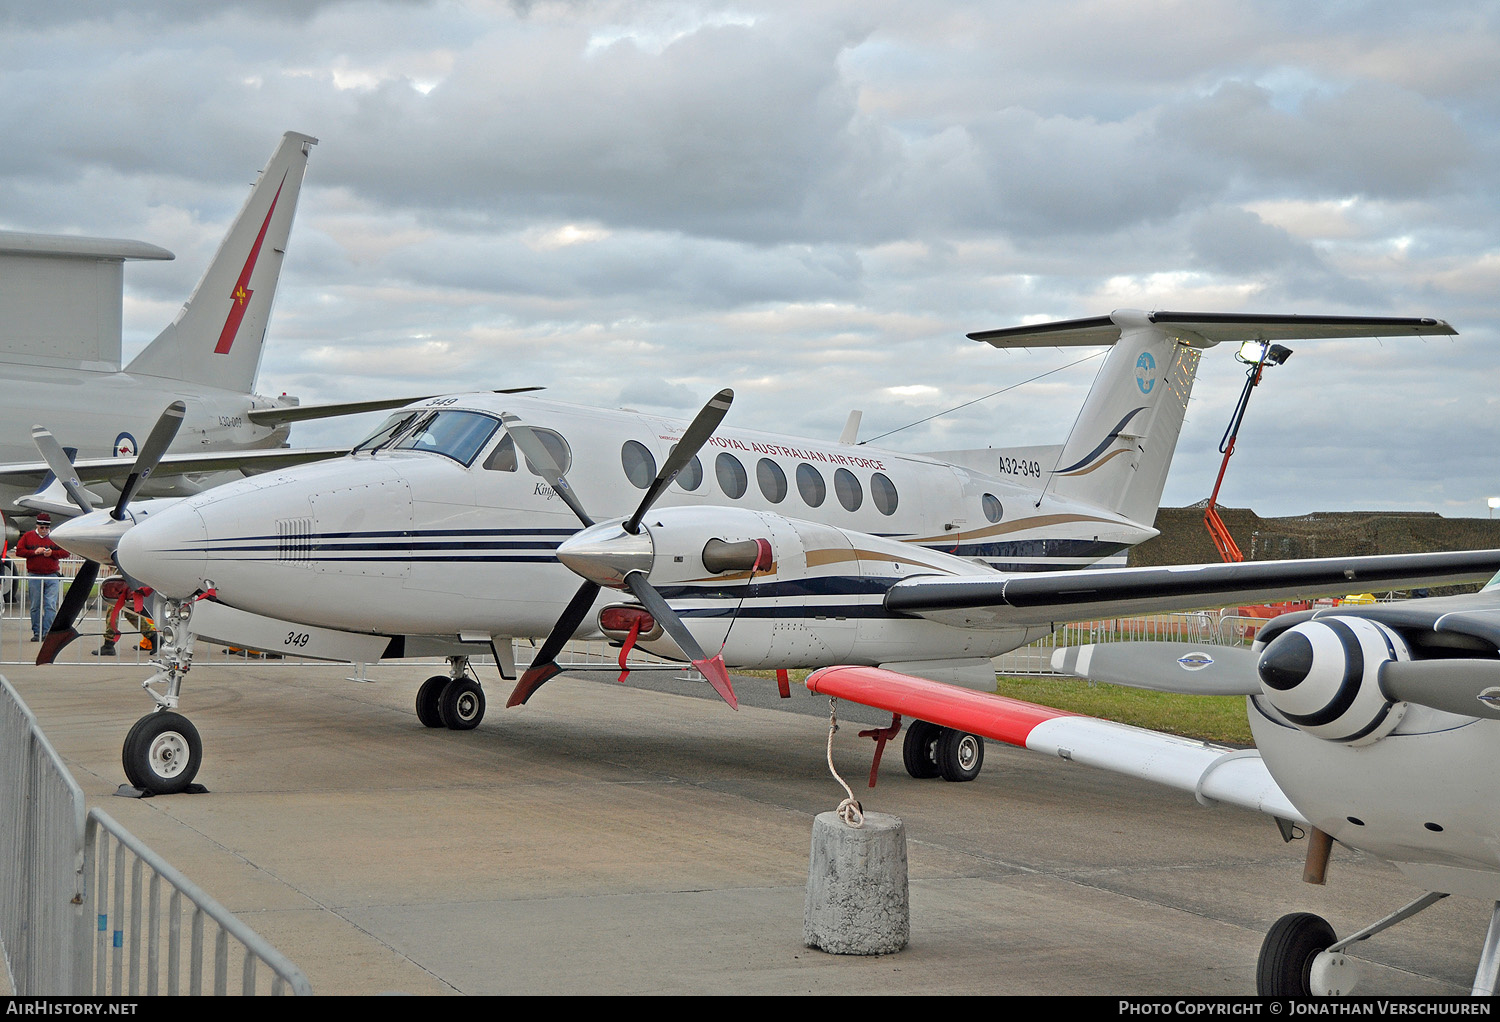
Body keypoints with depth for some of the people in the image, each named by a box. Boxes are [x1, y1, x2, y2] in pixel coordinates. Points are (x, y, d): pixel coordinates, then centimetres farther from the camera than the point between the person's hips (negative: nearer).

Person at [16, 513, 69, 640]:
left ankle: (47, 632, -10)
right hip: (34, 577, 1)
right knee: (35, 606, 4)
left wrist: (52, 553, -10)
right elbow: (19, 551, 3)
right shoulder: (28, 536, 7)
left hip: (52, 577, -1)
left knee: (50, 605, -9)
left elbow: (65, 552, 6)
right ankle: (37, 633, 11)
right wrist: (34, 552, -10)